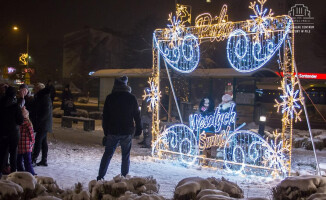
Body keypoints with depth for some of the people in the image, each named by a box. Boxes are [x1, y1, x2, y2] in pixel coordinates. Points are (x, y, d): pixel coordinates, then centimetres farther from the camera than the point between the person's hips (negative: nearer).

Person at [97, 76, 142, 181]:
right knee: (126, 155, 8)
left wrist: (106, 131, 12)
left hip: (112, 132, 1)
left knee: (107, 154, 9)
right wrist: (138, 129, 10)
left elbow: (105, 116, 4)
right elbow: (137, 115, 1)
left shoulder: (110, 97, 1)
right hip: (127, 132, -1)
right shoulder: (131, 98, -2)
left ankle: (100, 177, 8)